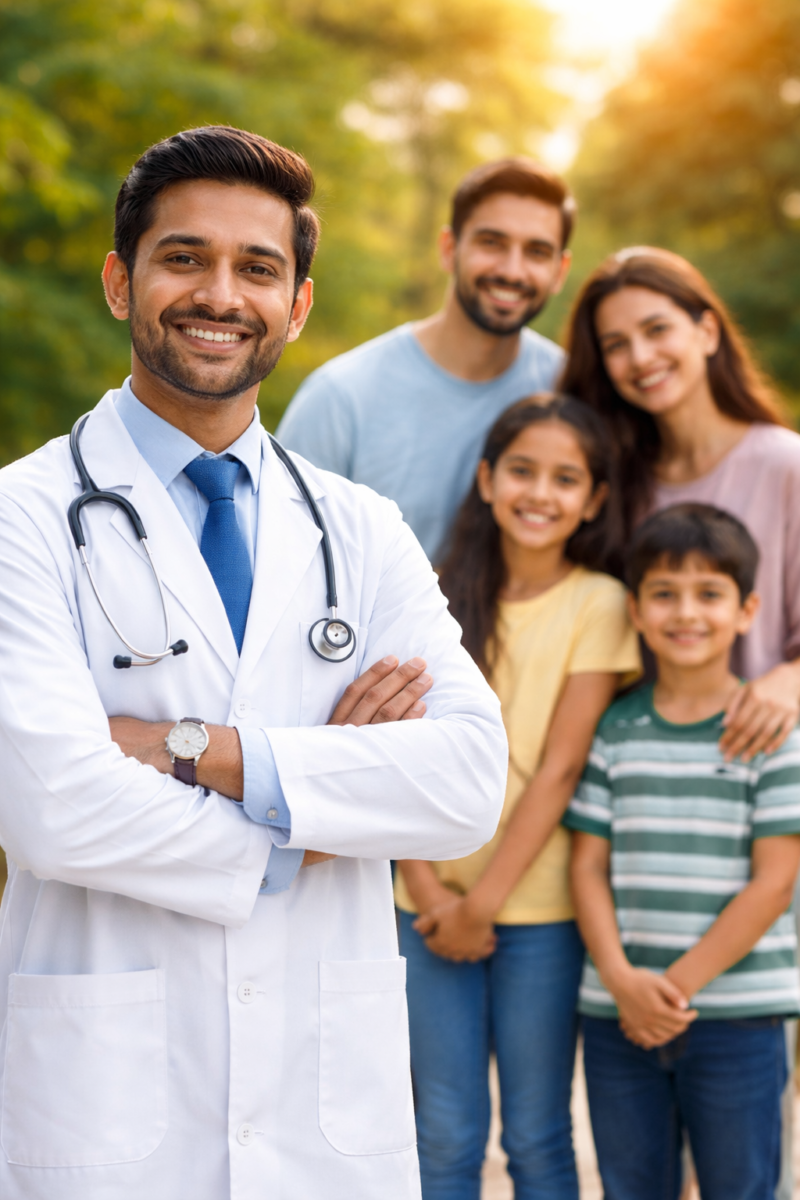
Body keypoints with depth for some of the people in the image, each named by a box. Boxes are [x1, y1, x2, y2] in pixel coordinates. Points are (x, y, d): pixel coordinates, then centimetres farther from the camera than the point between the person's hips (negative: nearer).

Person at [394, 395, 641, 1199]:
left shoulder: (597, 604, -4)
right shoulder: (439, 595, 5)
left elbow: (559, 769, -8)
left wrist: (484, 901, -10)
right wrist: (428, 889, -9)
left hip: (537, 904, -2)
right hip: (433, 900, 2)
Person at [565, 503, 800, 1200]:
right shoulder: (614, 731, 6)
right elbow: (588, 866, 4)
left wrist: (678, 984, -11)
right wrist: (622, 980, -11)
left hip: (737, 1018, -3)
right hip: (616, 1014, 3)